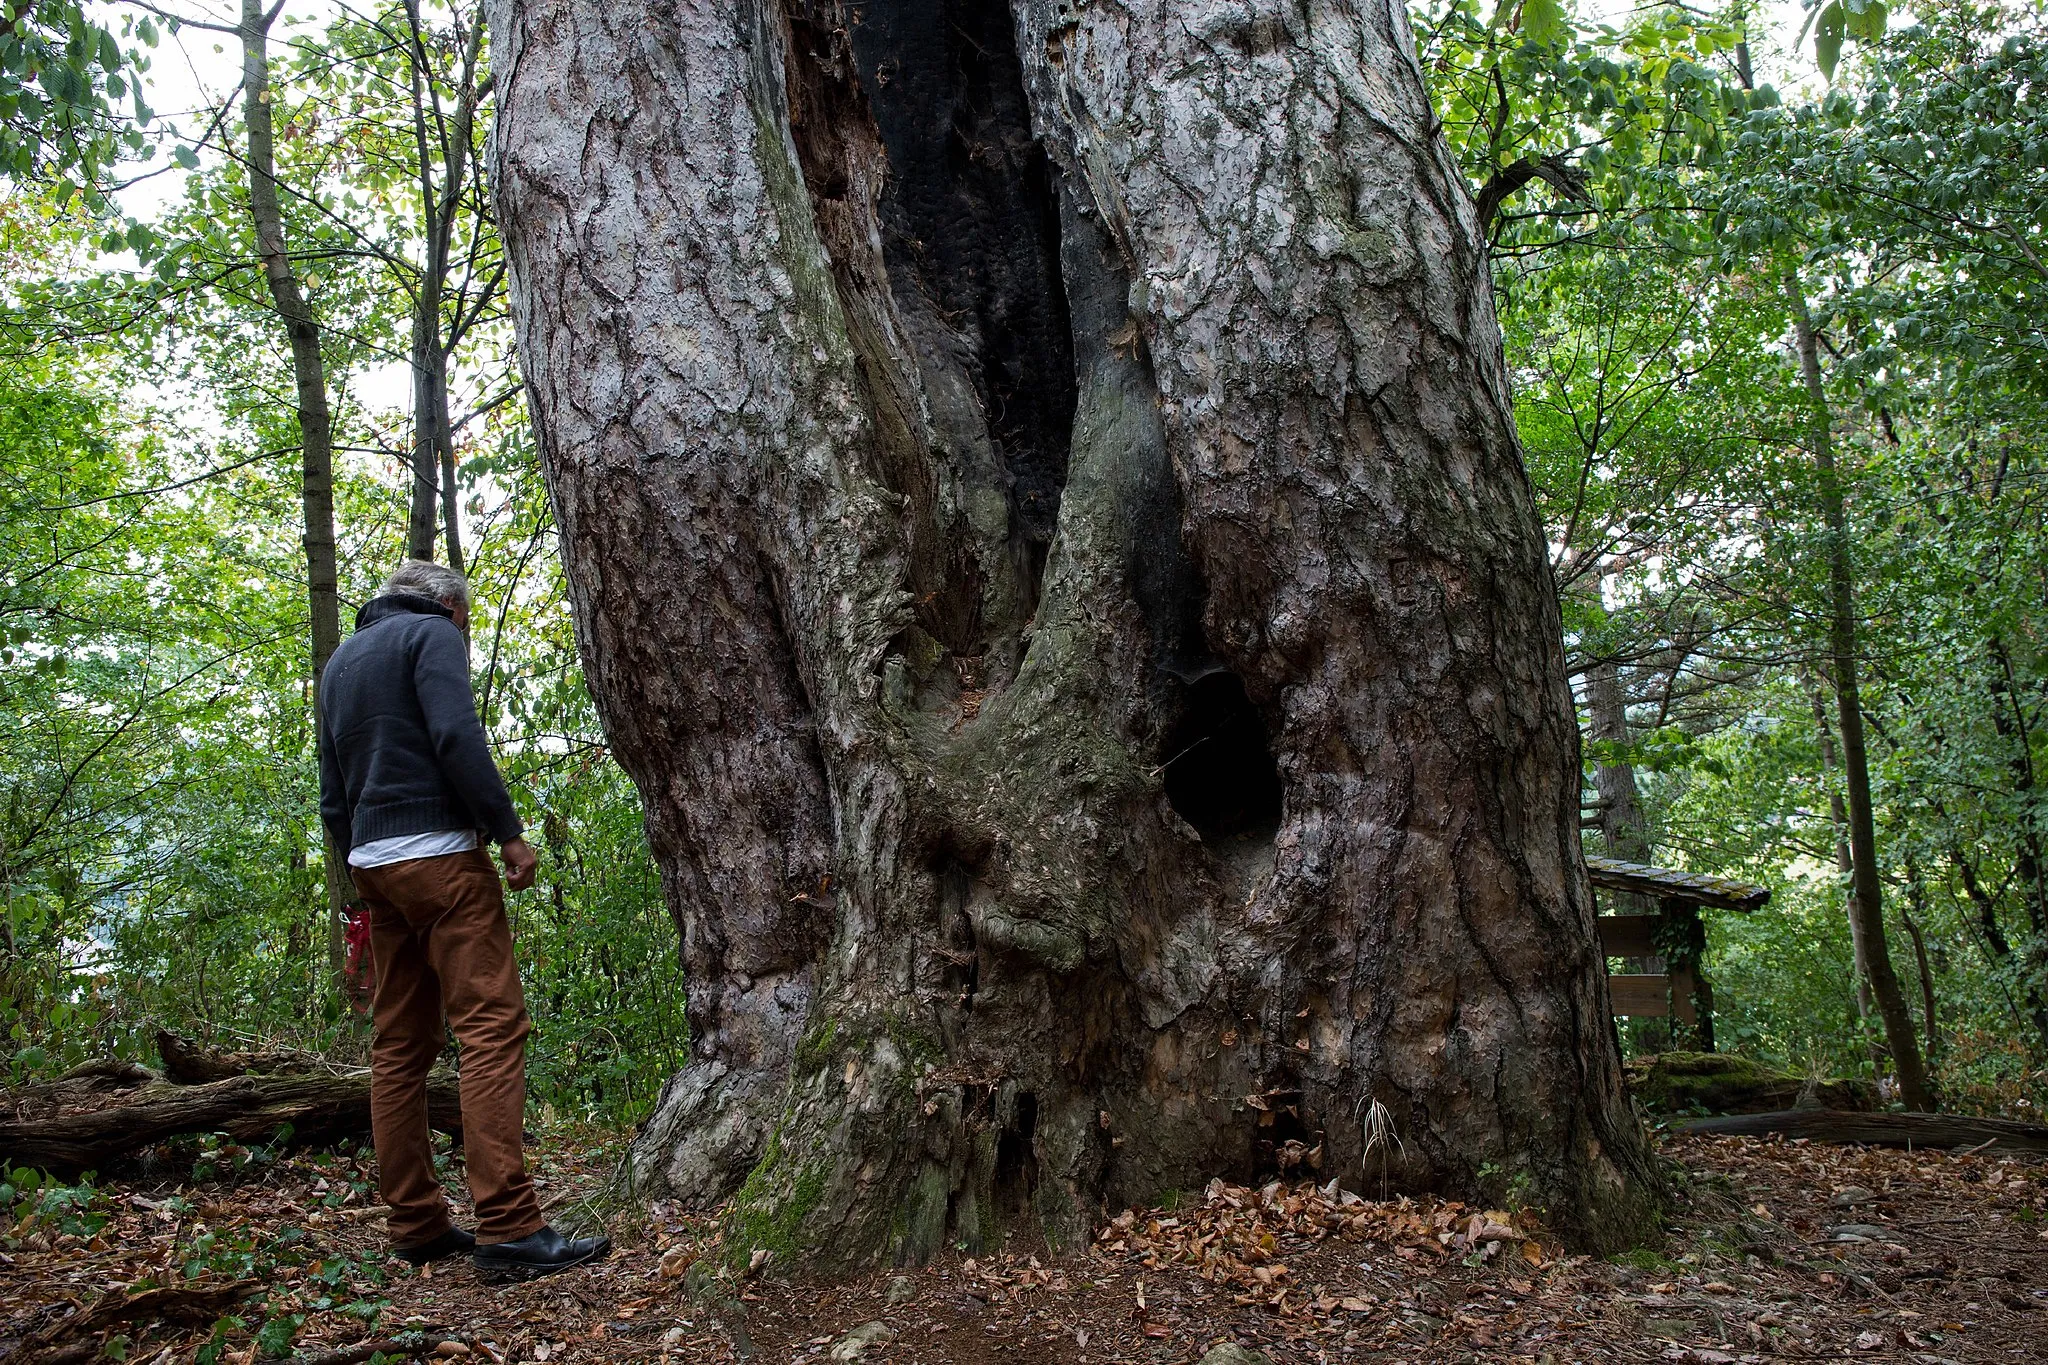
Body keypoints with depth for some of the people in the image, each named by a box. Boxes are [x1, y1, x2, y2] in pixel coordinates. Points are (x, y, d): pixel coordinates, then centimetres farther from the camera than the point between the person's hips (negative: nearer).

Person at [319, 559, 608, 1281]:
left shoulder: (339, 660, 25)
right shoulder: (433, 634, 1)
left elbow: (332, 794, 24)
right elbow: (456, 736, -16)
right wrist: (510, 831, -13)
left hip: (372, 863, 9)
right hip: (437, 852, -9)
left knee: (400, 1045, 9)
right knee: (492, 1029, -12)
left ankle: (416, 1225, 12)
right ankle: (509, 1228, -18)